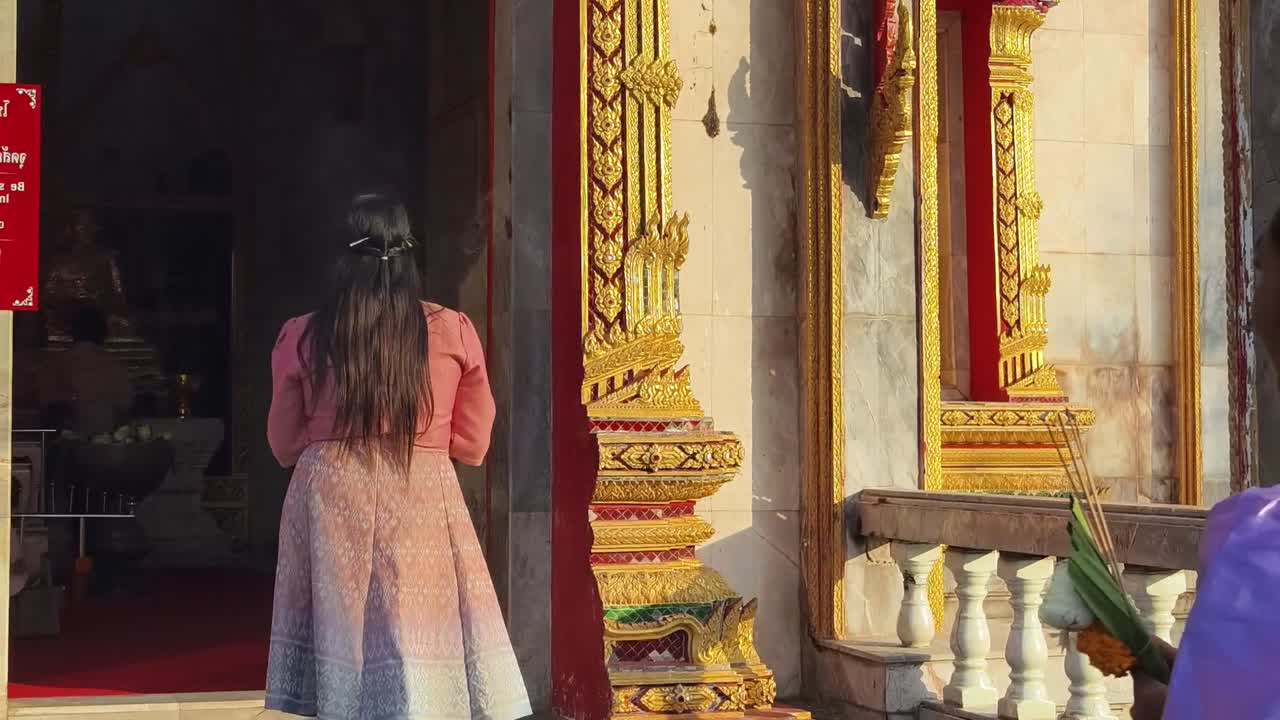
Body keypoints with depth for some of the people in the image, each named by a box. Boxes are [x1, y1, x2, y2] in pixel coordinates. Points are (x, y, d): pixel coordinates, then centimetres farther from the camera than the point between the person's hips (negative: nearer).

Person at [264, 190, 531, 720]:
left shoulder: (300, 338, -2)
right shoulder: (453, 332, -3)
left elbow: (284, 446, 10)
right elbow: (472, 445, 5)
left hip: (329, 506, 1)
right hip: (424, 507, -1)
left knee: (341, 639, 9)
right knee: (419, 649, 4)